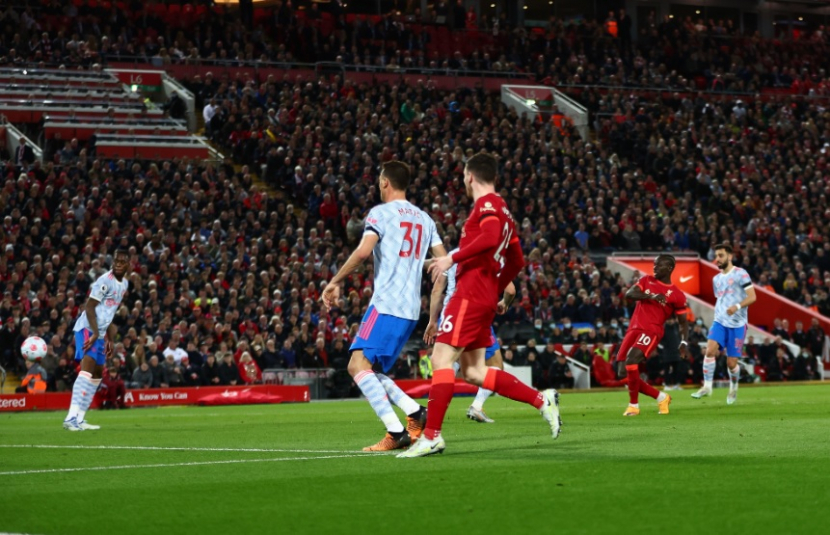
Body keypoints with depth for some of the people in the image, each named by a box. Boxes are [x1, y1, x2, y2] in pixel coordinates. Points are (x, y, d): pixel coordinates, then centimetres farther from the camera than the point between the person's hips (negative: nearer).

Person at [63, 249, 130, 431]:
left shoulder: (124, 283, 14)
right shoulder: (105, 281, -14)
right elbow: (89, 307, -17)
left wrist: (110, 339, 17)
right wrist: (95, 333, -23)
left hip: (100, 332, 10)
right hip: (88, 329, -10)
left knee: (97, 374, 12)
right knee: (87, 369, -22)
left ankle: (80, 419, 15)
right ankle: (71, 418, -29)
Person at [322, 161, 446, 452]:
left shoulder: (381, 212, -3)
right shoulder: (424, 218, 19)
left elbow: (363, 251, -18)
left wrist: (335, 282, -10)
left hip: (386, 304, -8)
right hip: (411, 308, 8)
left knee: (358, 364, -13)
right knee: (367, 369, 15)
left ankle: (396, 431, -24)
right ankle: (415, 412, 0)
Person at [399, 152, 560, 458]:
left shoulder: (487, 204, -7)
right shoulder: (502, 210, 22)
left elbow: (490, 238, -27)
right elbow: (517, 261, 26)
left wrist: (453, 258, -22)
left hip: (470, 294, -10)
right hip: (486, 299, 10)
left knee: (442, 359, -11)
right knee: (473, 371, 10)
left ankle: (431, 436, -15)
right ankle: (542, 400, 7)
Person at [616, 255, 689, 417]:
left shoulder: (677, 295, 4)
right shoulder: (647, 281, 14)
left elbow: (683, 321, 9)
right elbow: (629, 294, -2)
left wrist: (684, 341, -9)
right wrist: (651, 296, -16)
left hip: (651, 331, -6)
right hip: (634, 329, 6)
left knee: (631, 360, -29)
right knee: (625, 373, 0)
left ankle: (633, 405, -14)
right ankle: (661, 397, 18)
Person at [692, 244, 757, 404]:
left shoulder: (740, 274, -5)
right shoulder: (716, 279, 15)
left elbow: (752, 297, -12)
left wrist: (737, 306, -27)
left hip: (737, 324, -4)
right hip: (720, 322, 4)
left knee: (731, 362, -2)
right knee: (710, 350, -21)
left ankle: (734, 387, 26)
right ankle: (707, 386, -14)